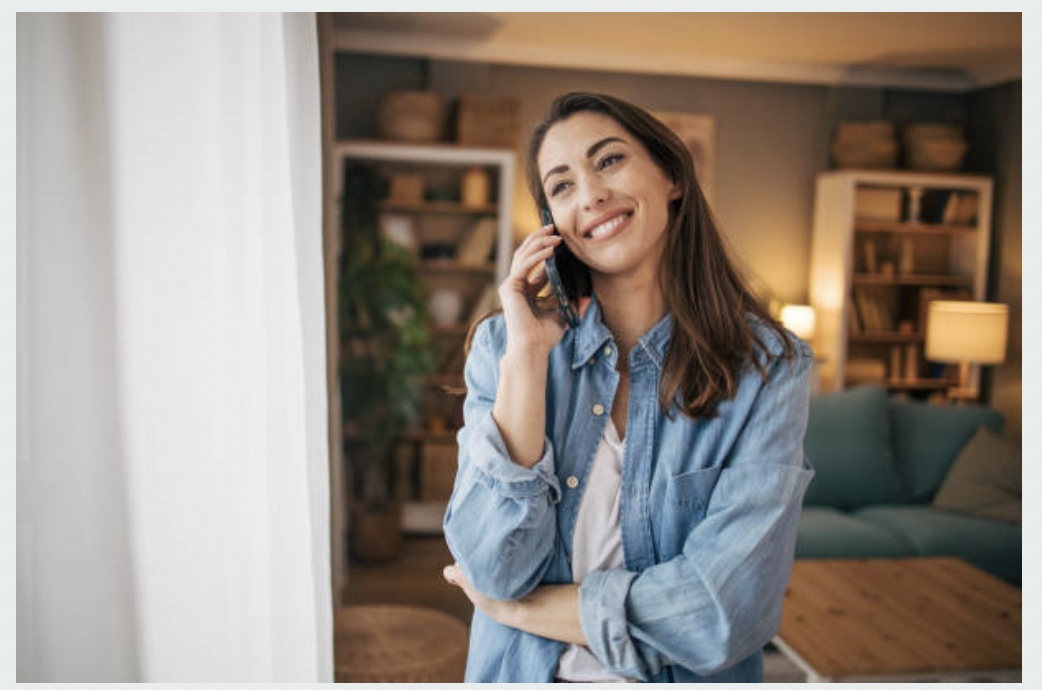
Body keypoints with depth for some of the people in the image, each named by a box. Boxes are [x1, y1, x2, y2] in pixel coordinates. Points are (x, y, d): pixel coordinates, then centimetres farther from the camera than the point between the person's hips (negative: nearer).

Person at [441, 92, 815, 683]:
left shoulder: (769, 367, -15)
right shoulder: (502, 345, -10)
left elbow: (726, 613, -23)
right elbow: (495, 567, -20)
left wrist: (519, 607, -15)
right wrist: (527, 353, -23)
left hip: (684, 677, -1)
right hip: (525, 674, 1)